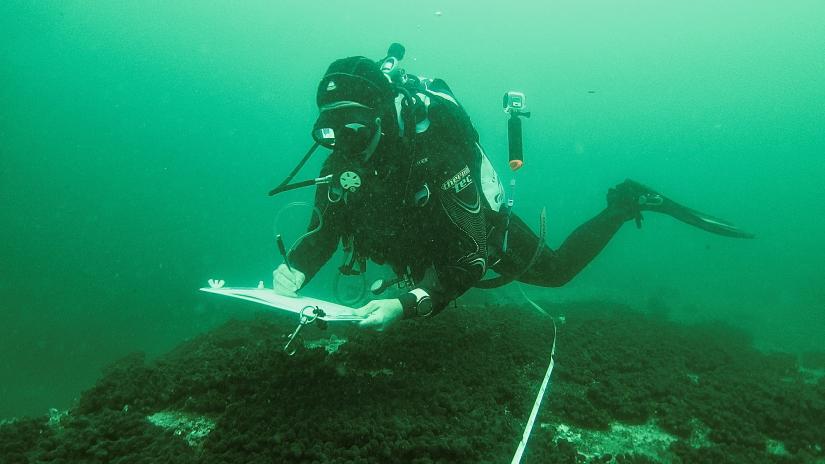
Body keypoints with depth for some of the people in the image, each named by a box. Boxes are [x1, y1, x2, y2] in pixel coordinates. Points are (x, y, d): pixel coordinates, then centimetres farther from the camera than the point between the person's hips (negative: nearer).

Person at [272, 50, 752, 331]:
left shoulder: (439, 157, -42)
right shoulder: (341, 167, -24)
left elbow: (470, 261, -45)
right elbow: (322, 235, -14)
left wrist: (407, 305, -58)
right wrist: (294, 271, -35)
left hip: (484, 233, -5)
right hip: (423, 247, 6)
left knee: (557, 270, 14)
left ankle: (626, 203, 32)